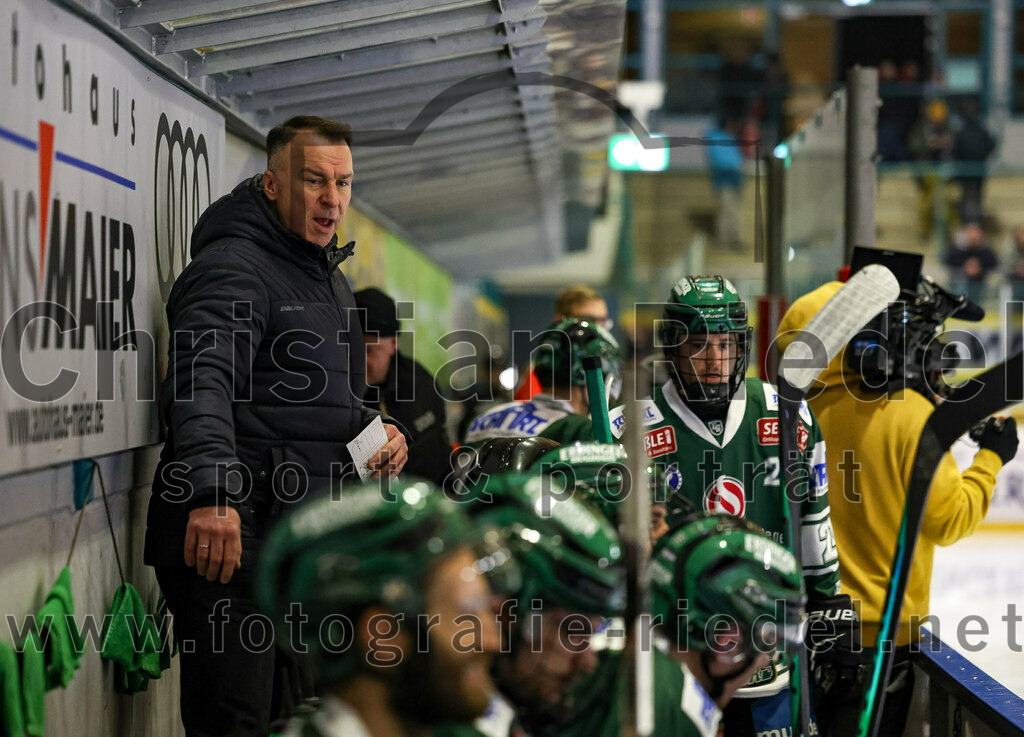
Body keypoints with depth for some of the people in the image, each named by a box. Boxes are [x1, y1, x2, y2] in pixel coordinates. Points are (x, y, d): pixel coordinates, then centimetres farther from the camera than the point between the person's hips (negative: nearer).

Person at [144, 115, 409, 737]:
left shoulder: (330, 278, 21)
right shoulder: (234, 266, -11)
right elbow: (201, 382, -28)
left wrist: (377, 431, 10)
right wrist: (212, 491, -45)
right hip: (230, 536, -10)